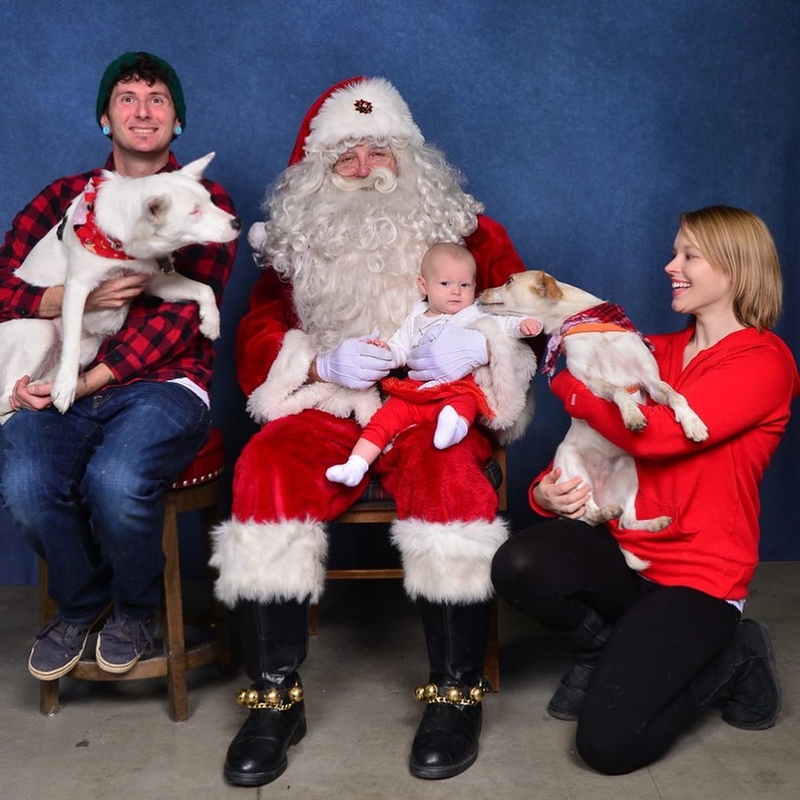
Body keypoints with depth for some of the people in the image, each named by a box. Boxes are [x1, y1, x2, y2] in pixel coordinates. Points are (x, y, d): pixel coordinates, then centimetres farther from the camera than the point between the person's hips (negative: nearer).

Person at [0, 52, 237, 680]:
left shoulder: (205, 201, 6)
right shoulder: (64, 196, 16)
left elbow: (179, 314, -6)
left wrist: (86, 381, -13)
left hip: (163, 381, -3)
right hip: (63, 382, 3)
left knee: (115, 481, -32)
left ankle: (136, 611, 3)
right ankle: (78, 605, 7)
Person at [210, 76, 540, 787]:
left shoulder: (465, 229, 12)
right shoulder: (295, 242, 16)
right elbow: (256, 341, 10)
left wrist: (478, 342, -15)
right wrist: (324, 362, -10)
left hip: (436, 405, -1)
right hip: (329, 407, 2)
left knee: (447, 470, -36)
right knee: (266, 467, -29)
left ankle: (457, 694, -22)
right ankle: (274, 696, -21)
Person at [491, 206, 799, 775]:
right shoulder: (657, 350, 11)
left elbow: (654, 433, -23)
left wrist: (566, 380, -11)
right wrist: (548, 489, -11)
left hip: (699, 576, -5)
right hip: (625, 552, 5)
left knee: (609, 743, -18)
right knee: (519, 563, -27)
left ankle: (730, 656, 9)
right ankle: (612, 645, 5)